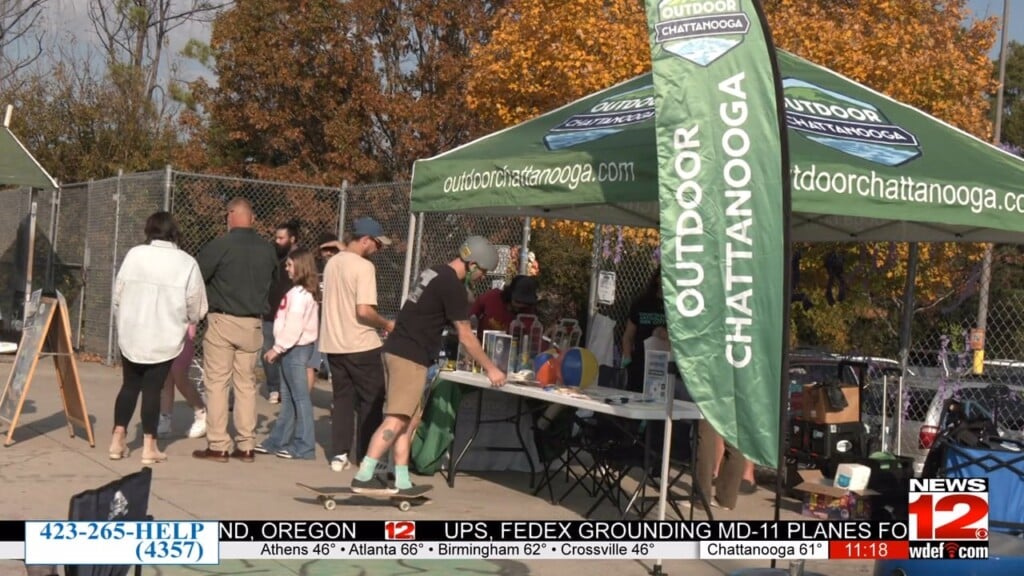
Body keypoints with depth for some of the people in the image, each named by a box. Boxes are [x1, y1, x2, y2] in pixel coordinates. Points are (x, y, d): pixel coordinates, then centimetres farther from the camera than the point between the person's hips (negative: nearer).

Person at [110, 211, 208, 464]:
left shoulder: (134, 255, -2)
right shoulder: (186, 262, -6)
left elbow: (117, 294, 3)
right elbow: (196, 306, -2)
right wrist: (188, 320, 21)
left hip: (131, 336, 2)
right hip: (165, 339, -2)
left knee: (129, 386, 14)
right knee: (152, 389, 4)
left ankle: (118, 440, 14)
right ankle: (149, 446, 6)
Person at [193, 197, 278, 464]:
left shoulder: (220, 246, -11)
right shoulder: (268, 249, 4)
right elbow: (274, 283, 11)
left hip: (222, 321, -5)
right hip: (253, 324, 5)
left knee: (217, 382, 2)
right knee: (246, 384, 11)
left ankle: (218, 445, 1)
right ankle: (246, 446, 12)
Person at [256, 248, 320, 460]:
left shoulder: (300, 293, -16)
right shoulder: (303, 292, 15)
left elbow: (294, 326, -22)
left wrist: (277, 348, -16)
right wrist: (280, 349, 14)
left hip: (296, 348, -10)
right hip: (293, 349, 10)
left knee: (300, 397, -6)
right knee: (288, 397, 14)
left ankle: (304, 447, -2)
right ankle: (278, 441, 21)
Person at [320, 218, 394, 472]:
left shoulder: (332, 263, 8)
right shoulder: (364, 266, -17)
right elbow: (364, 311, -23)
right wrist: (386, 324, -9)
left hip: (334, 344, 7)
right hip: (361, 346, -7)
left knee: (343, 399, 13)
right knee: (371, 400, 5)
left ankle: (339, 454, 11)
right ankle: (367, 456, 8)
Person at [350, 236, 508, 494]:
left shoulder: (435, 273, 16)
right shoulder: (453, 287, -13)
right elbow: (465, 336, -8)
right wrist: (490, 369, 1)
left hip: (396, 349, 10)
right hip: (410, 357, -10)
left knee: (410, 420, 12)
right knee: (396, 421, -10)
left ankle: (402, 483, 13)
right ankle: (363, 478, -13)